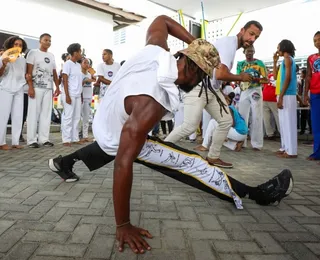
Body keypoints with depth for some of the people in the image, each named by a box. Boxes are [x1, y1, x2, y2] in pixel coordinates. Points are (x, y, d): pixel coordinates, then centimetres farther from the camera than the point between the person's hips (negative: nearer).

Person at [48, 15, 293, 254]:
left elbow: (162, 20, 3)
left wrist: (197, 46, -6)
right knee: (191, 164, -12)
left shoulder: (155, 50, -21)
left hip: (104, 122, 8)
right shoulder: (151, 104, -39)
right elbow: (123, 163, -39)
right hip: (122, 141, -8)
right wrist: (123, 225, -33)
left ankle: (63, 162, 56)